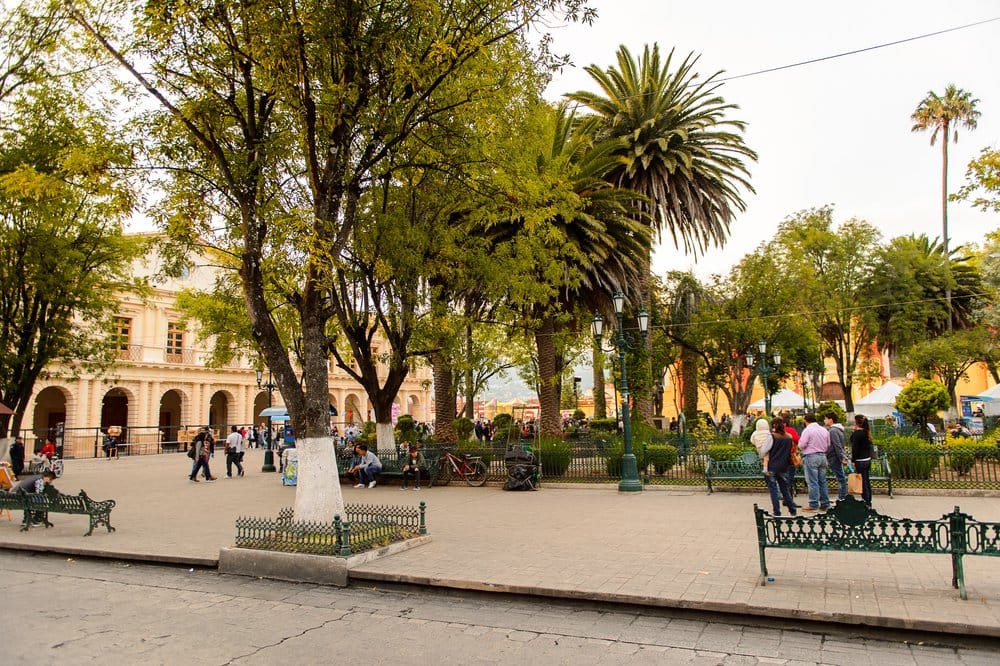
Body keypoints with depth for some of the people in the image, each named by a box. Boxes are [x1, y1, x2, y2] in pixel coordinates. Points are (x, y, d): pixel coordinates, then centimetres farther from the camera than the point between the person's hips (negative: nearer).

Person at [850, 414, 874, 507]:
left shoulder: (857, 433, -16)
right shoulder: (866, 432, 8)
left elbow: (855, 448, -19)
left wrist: (853, 461, -14)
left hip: (860, 460, -9)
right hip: (868, 459, 9)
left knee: (863, 481, -4)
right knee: (867, 480, 16)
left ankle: (867, 503, -1)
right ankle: (868, 499, 25)